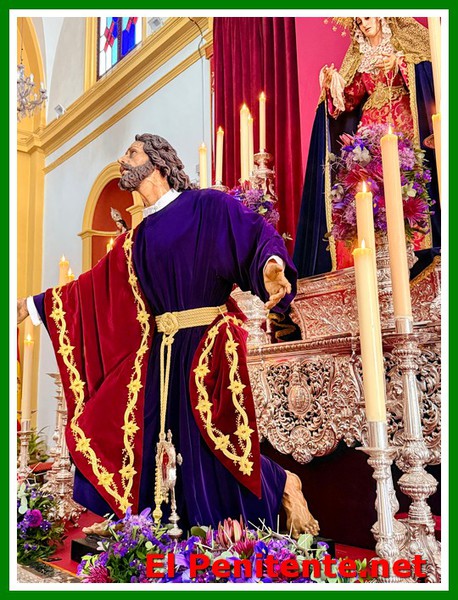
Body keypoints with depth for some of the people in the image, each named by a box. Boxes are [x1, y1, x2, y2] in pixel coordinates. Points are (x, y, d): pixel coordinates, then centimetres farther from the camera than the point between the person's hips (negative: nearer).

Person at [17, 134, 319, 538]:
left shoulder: (208, 206, -1)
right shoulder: (137, 240, 17)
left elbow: (258, 235, -14)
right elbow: (94, 288, 22)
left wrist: (272, 265, -37)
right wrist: (32, 305, 25)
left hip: (207, 348, -6)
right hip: (160, 355, 7)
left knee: (211, 449, -4)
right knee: (154, 449, 8)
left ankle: (285, 484, 22)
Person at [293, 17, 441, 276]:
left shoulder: (403, 43, 13)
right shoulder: (360, 59, 23)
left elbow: (426, 68, -2)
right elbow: (351, 99, 17)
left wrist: (399, 63, -15)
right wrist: (333, 82, 1)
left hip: (403, 121, -3)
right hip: (372, 126, 4)